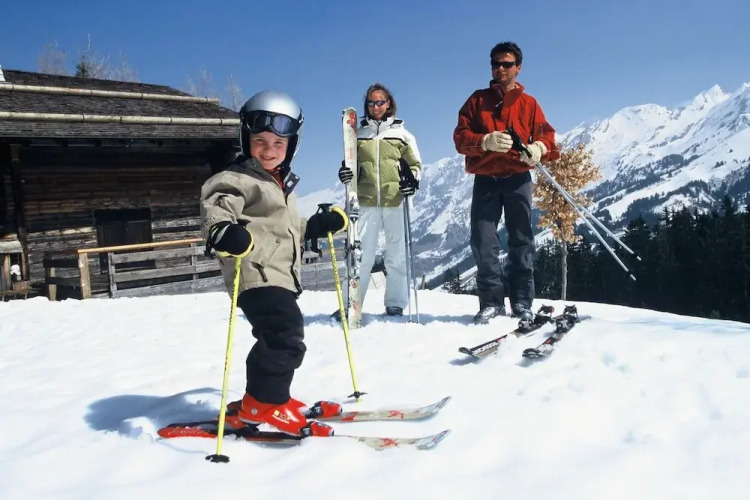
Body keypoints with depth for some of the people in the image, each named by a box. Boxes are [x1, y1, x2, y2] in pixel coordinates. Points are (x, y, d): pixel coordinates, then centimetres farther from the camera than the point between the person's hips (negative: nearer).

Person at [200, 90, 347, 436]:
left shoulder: (282, 183, 22)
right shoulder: (236, 179, -7)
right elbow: (214, 209, -23)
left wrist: (322, 225, 25)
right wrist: (224, 233, -43)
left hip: (280, 277, 10)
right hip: (257, 277, -10)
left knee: (276, 340, 18)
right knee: (287, 340, -17)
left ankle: (264, 399, 32)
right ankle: (263, 404, -5)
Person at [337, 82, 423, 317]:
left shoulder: (402, 134, 9)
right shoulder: (359, 134, 14)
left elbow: (415, 164, 12)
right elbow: (352, 164, 19)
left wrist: (412, 179, -9)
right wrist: (346, 172, -4)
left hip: (396, 201, 0)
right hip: (366, 202, 1)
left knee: (397, 255, 4)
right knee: (361, 254, -3)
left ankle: (395, 305, 14)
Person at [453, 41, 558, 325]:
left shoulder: (529, 103, 11)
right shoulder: (477, 100, 11)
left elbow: (546, 136, 3)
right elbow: (460, 137, 0)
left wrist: (539, 149, -22)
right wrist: (486, 141, -20)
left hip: (518, 180, 0)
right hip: (485, 180, 0)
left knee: (521, 241, 0)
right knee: (483, 242, -5)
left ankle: (522, 302, 7)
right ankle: (491, 301, 4)